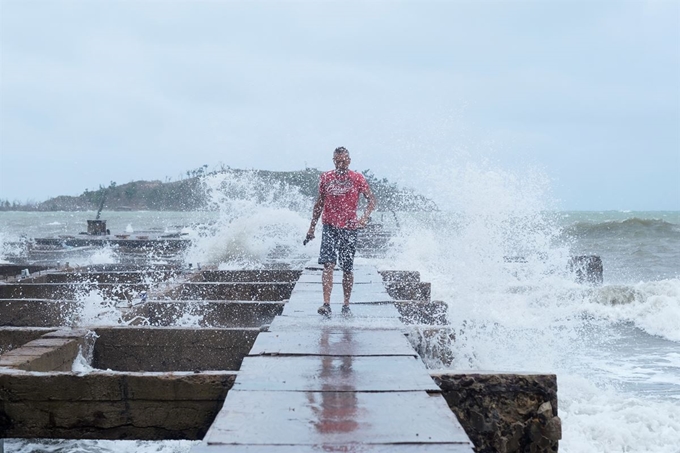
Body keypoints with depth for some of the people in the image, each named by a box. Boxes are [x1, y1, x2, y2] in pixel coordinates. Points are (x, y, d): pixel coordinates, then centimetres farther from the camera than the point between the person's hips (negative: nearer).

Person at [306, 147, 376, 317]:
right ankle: (326, 304, -20)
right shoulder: (325, 178, 7)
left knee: (347, 269, 6)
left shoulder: (357, 178, 2)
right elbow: (319, 203, 14)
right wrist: (312, 226, 13)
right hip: (330, 226, 0)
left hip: (349, 228, 0)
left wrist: (365, 217, -16)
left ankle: (346, 305, 20)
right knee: (328, 265, -14)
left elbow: (371, 200, 2)